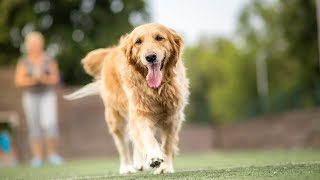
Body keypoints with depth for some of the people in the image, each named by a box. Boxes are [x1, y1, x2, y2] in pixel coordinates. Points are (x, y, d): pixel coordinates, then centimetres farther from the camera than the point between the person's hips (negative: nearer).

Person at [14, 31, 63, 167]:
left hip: (47, 95, -1)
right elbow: (19, 81, -1)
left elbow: (55, 78, 2)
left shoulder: (49, 60, 4)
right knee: (34, 127, 0)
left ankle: (52, 153, -1)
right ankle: (37, 157, 5)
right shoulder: (24, 62, 3)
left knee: (49, 124, -15)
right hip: (30, 96, 1)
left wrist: (44, 78, -16)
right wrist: (32, 79, -17)